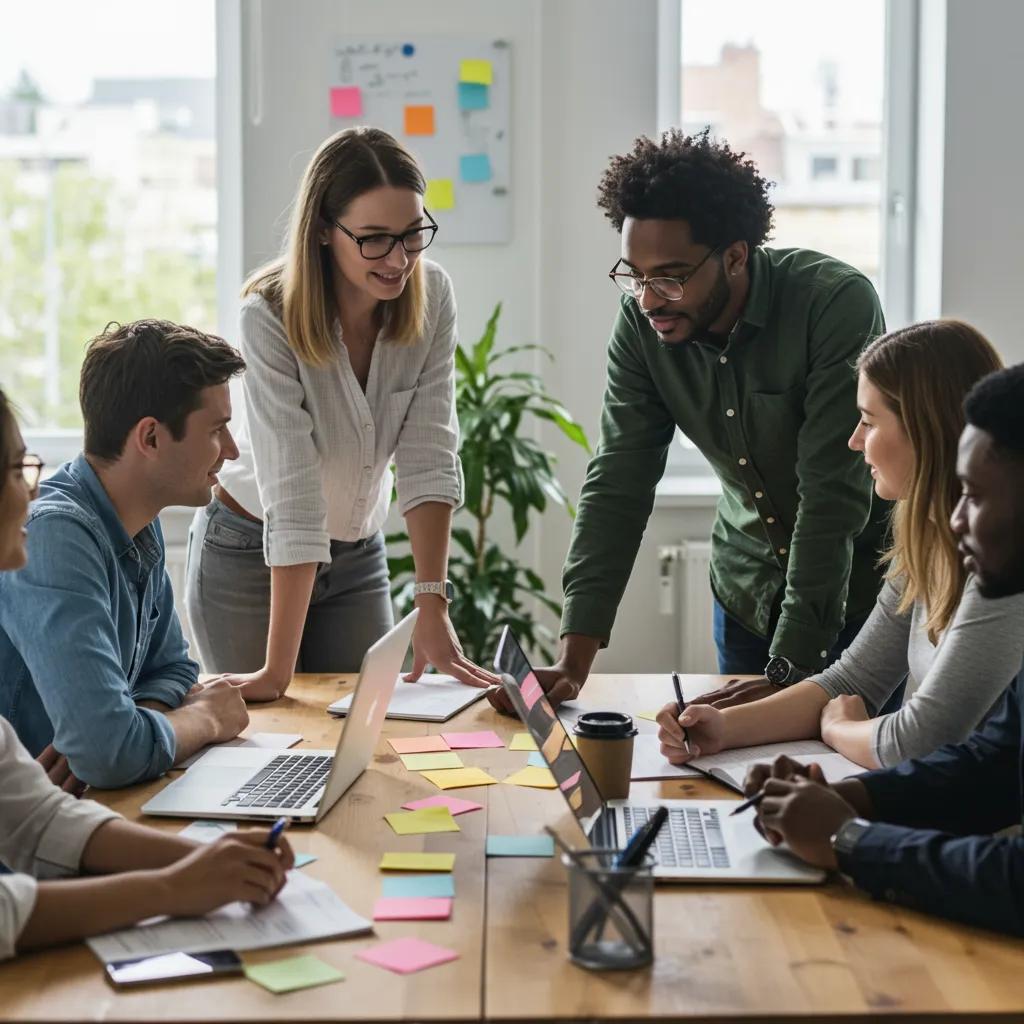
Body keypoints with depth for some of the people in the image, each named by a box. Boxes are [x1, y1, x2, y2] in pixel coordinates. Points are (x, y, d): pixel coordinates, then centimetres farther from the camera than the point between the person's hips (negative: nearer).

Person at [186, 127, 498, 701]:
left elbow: (429, 457, -16)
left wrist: (433, 609, -25)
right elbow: (291, 492, -32)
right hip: (249, 556, -3)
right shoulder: (272, 315, -26)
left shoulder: (432, 298, -14)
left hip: (359, 558, 4)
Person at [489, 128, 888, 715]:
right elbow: (619, 484, -14)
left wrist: (790, 671, -32)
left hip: (863, 584, -4)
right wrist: (573, 663, -22)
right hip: (750, 587, 4)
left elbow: (833, 497, -30)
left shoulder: (838, 304, -29)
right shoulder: (642, 323, -14)